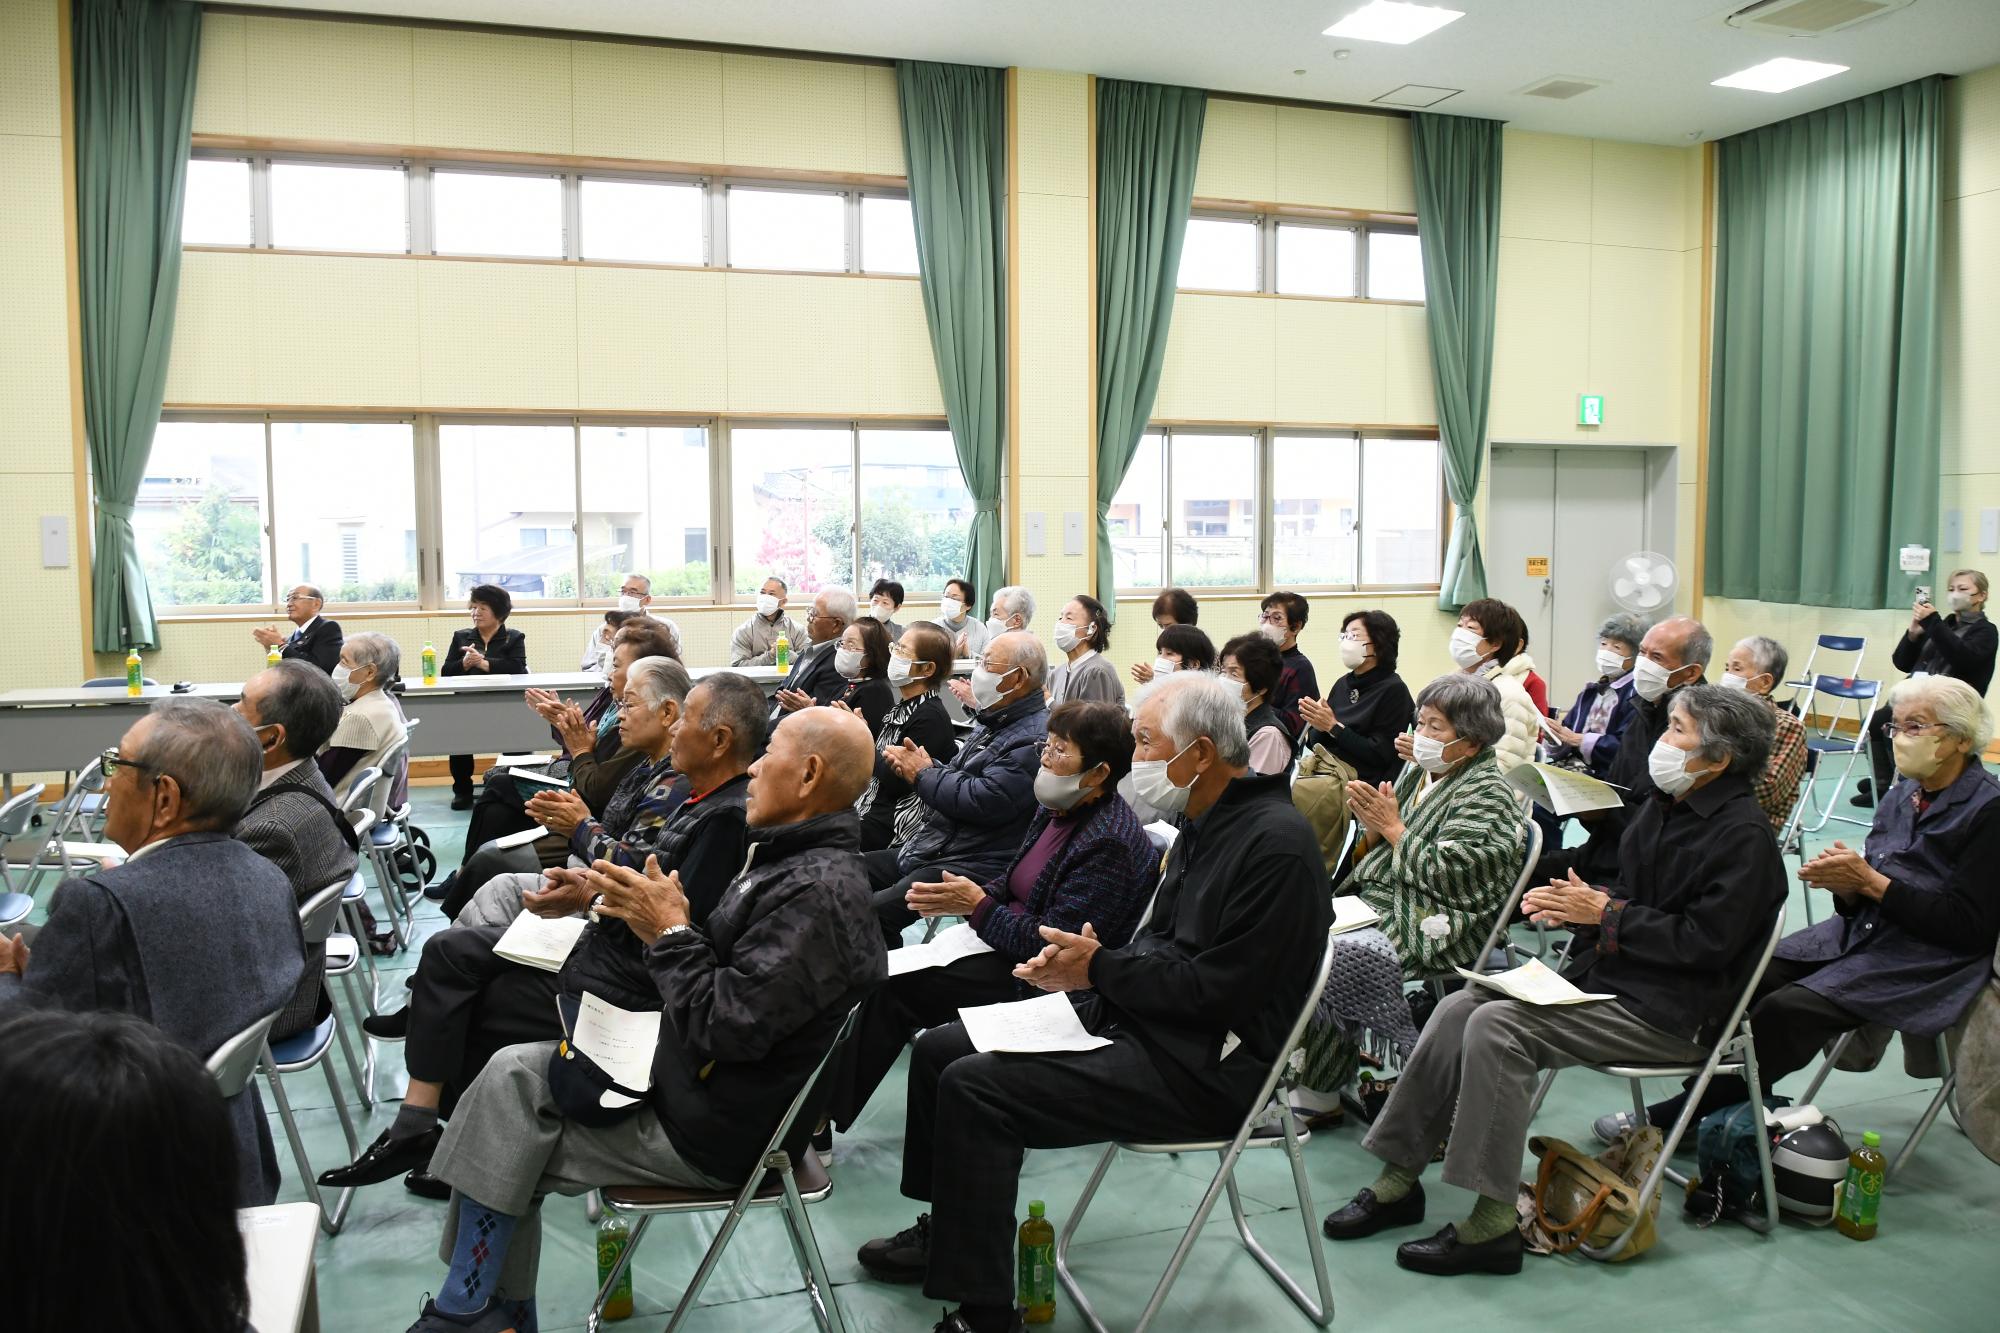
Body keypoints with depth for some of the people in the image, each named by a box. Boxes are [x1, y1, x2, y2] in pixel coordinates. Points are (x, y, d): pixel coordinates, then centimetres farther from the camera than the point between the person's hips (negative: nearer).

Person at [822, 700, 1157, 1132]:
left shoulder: (1109, 843, -23)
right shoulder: (1055, 809, 5)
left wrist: (977, 907, -19)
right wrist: (965, 897, -5)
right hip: (1008, 945, 9)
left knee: (895, 988, -15)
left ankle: (825, 1113, -3)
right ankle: (825, 1103, -1)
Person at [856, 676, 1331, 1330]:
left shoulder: (1275, 842, -20)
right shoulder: (1206, 823, 10)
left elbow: (1217, 991, -22)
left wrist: (1099, 968, -13)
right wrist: (1079, 966, -3)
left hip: (1207, 1066, -10)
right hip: (1140, 1018, 10)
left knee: (974, 1085, -21)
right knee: (938, 1048, 8)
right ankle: (946, 1232, 24)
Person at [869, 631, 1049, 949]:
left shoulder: (1035, 738, -17)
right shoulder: (992, 722, 16)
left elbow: (984, 801, -25)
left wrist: (924, 775, -10)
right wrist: (924, 763, 2)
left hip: (970, 866, -10)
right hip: (925, 849, 10)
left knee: (874, 911, -26)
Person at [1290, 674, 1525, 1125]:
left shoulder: (1487, 796, -8)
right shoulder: (1416, 772, 16)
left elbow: (1448, 875, -19)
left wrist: (1394, 828, -13)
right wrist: (1373, 827, -3)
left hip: (1428, 927, -8)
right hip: (1376, 903, 9)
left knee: (1332, 957, -26)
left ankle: (1320, 1094, -8)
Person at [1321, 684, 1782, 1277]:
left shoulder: (1743, 834, -13)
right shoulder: (1662, 804, 13)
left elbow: (1707, 940, -20)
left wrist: (1606, 913, -15)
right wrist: (1579, 900, 0)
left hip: (1670, 1012, -9)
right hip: (1604, 976, 9)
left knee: (1497, 1025, -26)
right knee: (1459, 1007, -9)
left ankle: (1492, 1226, -18)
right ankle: (1399, 1179, -3)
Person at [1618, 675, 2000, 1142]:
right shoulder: (1904, 794, 10)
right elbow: (1864, 901, 12)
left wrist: (1870, 882, -19)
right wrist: (1846, 882, -11)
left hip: (1932, 959, -7)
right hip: (1862, 931, 8)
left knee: (1786, 1009, -24)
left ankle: (1687, 1114, -14)